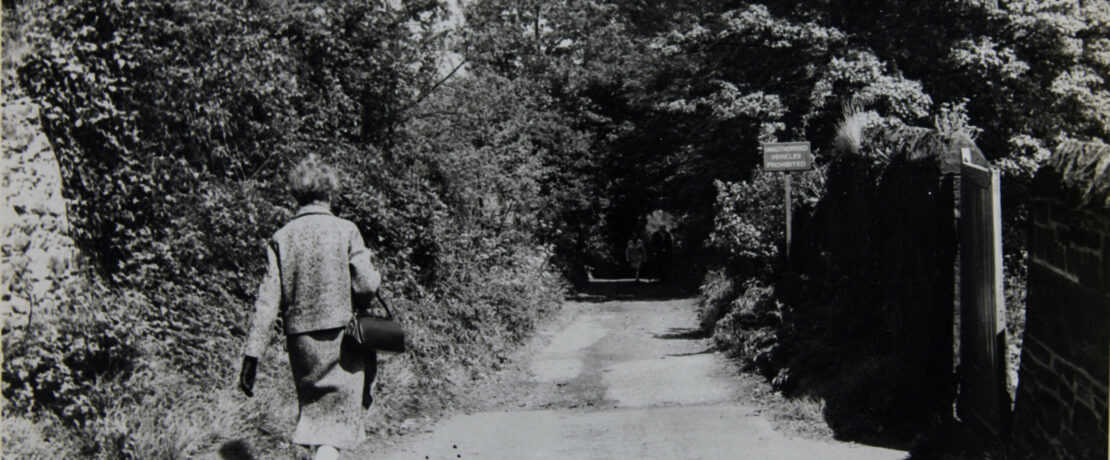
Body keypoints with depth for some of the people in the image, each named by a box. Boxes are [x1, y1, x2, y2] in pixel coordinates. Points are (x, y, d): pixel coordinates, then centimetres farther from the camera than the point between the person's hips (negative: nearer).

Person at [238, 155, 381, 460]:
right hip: (340, 335, -3)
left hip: (300, 339, 3)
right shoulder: (345, 231, -6)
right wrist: (378, 277, 13)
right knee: (334, 423, 1)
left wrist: (252, 354, -1)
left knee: (314, 412, 20)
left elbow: (268, 301, -3)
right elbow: (366, 284, -11)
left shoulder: (282, 238, 1)